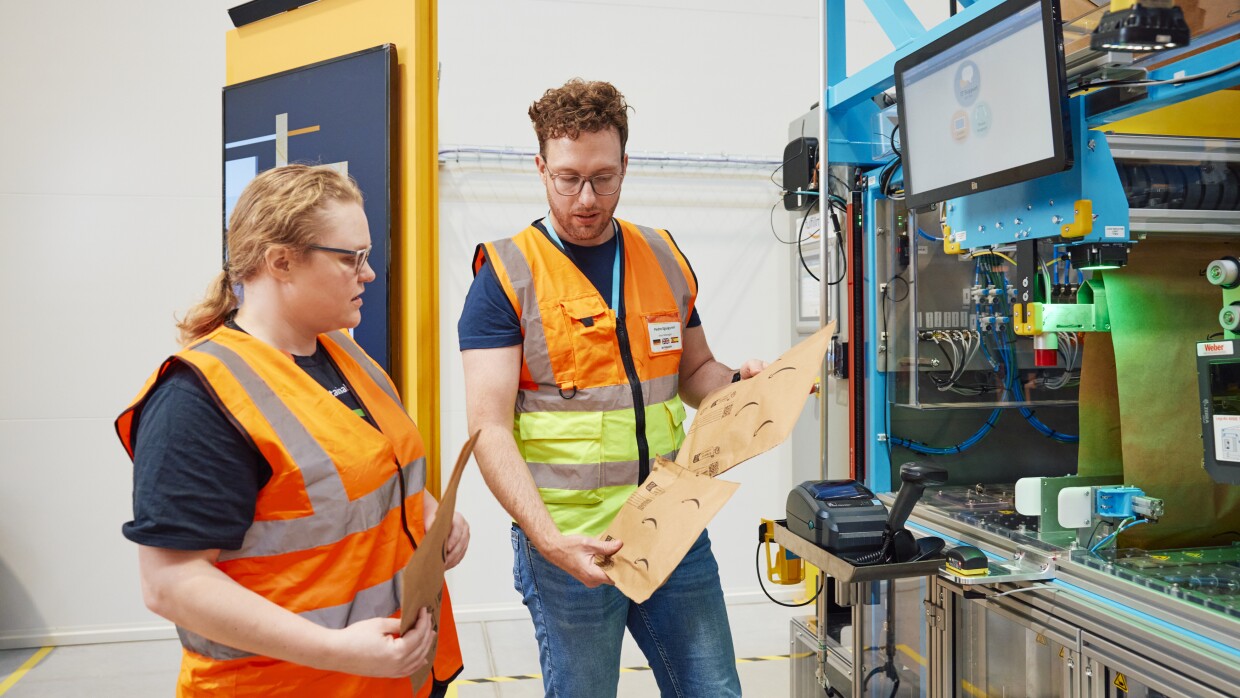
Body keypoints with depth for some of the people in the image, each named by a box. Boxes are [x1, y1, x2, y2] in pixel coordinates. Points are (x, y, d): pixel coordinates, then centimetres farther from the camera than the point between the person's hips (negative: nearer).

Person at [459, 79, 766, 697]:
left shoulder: (663, 259, 8)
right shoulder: (507, 274, -7)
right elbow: (490, 428, -12)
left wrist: (739, 384, -4)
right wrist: (548, 538, -23)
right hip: (568, 542, -4)